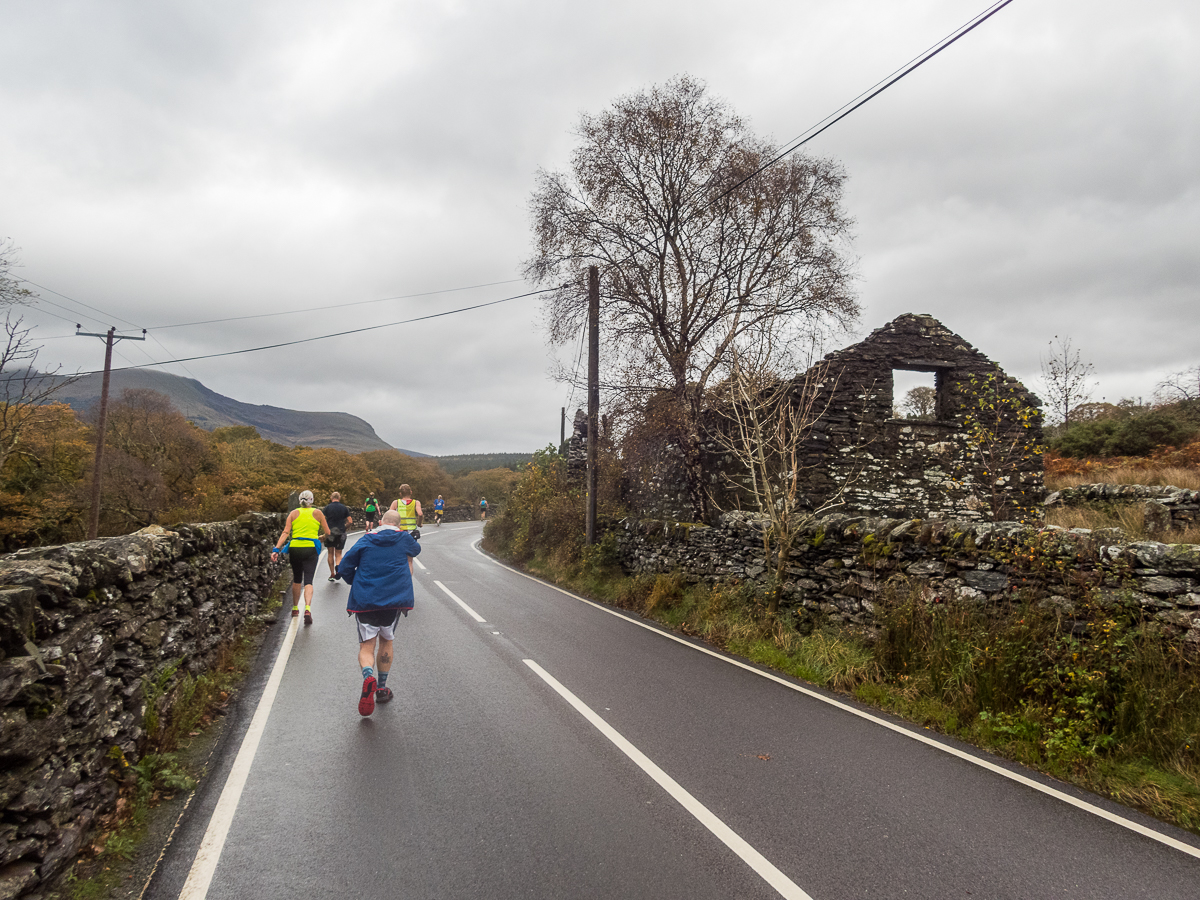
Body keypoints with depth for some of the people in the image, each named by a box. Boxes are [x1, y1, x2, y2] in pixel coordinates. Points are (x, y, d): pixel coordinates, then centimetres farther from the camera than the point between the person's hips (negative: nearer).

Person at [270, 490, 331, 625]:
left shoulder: (293, 513, 7)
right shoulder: (317, 513, 5)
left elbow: (286, 533, -5)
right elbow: (327, 533, 6)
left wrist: (276, 549, -10)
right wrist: (320, 537, 28)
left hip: (295, 548, 2)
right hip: (311, 549, -2)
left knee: (297, 579, 20)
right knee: (308, 581, -3)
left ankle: (295, 608, 31)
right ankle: (307, 608, -24)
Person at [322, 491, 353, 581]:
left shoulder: (327, 508, -1)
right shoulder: (344, 508, 2)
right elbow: (350, 521, 0)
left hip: (329, 533, 0)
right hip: (341, 534, 1)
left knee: (330, 554, 12)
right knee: (338, 554, 10)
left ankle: (332, 574, 12)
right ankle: (338, 566, -20)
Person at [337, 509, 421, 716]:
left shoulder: (365, 540, 4)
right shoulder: (405, 539, 6)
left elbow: (344, 568, 2)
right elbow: (416, 550, 30)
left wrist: (357, 584, 19)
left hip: (364, 600, -1)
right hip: (394, 600, 1)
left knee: (367, 645, 2)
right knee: (386, 640, 20)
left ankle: (368, 677, -29)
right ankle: (381, 688, 23)